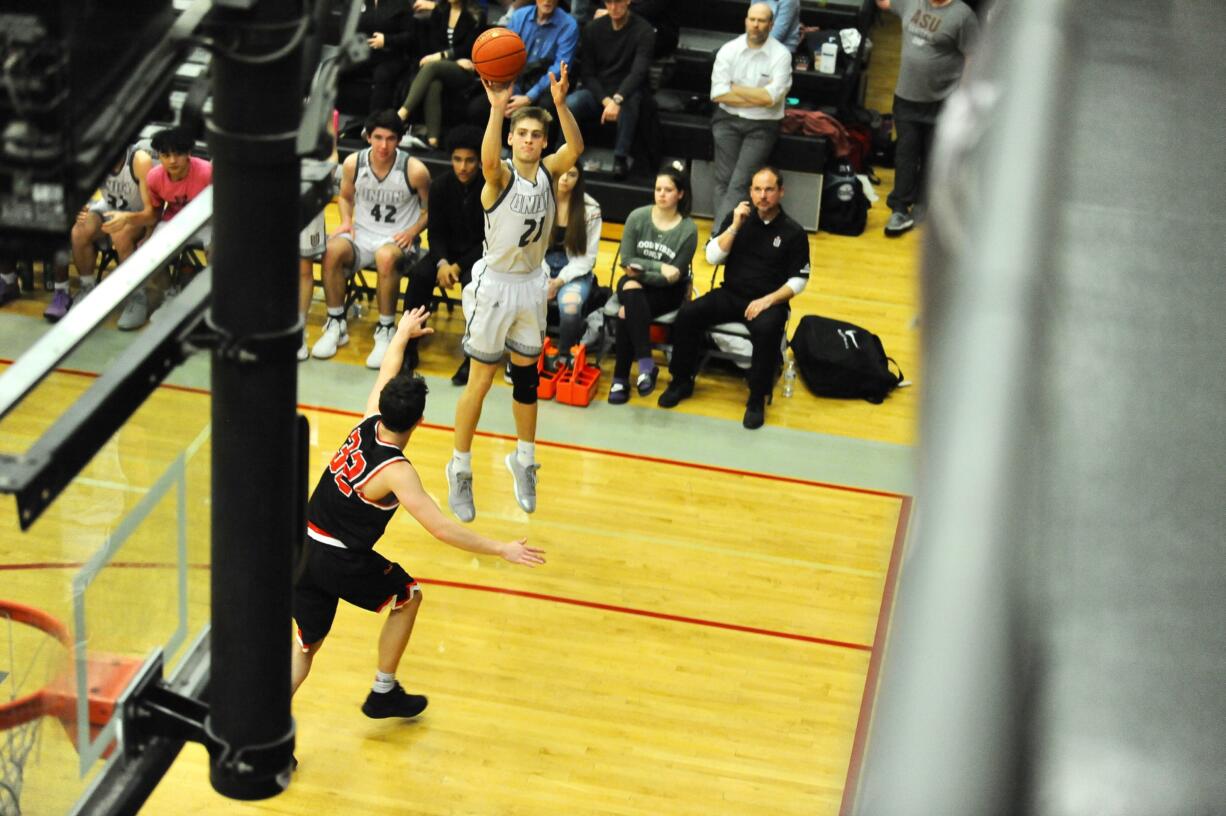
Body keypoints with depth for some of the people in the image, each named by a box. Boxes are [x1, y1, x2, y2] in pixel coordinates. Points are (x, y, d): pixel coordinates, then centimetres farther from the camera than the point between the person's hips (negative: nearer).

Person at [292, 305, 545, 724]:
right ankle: (383, 693, 32)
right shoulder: (395, 472, -20)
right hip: (342, 563, -6)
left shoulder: (367, 425, -2)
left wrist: (402, 333, 35)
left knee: (306, 645, 13)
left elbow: (386, 374, 18)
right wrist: (502, 549, -18)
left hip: (306, 549, 6)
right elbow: (442, 529, -23)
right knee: (408, 597, 21)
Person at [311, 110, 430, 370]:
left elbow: (429, 210, 2)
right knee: (332, 251, -30)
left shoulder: (415, 170, -11)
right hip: (362, 234, 3)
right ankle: (336, 324, -12)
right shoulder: (353, 163, -2)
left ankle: (386, 330, -22)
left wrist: (412, 231, -14)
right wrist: (346, 221, -1)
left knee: (386, 257, -39)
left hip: (398, 240, -3)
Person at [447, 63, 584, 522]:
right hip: (495, 283, -4)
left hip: (532, 283, 5)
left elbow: (576, 148, -24)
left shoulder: (548, 173, -4)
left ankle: (524, 461, 33)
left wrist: (560, 103, -40)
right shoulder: (501, 176, -16)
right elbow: (488, 160, -41)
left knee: (526, 377, 16)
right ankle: (460, 470, 15)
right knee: (480, 381, 1)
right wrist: (497, 109, -55)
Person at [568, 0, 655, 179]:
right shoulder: (593, 28, 2)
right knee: (570, 104, -29)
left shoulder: (644, 31, -8)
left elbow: (638, 72, -21)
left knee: (628, 104, -38)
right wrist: (605, 100, -18)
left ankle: (621, 158, -28)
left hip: (626, 91, -2)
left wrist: (617, 99, -38)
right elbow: (587, 73, 0)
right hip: (597, 91, 2)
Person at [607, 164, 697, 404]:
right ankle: (646, 364, -40)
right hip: (635, 285, 2)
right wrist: (660, 267, -17)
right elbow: (627, 261, -6)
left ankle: (621, 378, -25)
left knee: (628, 313, -31)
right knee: (630, 292, -35)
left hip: (667, 291, -2)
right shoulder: (637, 217, -5)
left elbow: (674, 276, -11)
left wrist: (641, 270, -17)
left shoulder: (688, 229, -11)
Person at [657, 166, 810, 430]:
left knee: (766, 330, -37)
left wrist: (767, 301, -16)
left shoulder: (793, 232, -3)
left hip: (769, 301, -3)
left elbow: (798, 280, -3)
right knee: (687, 314, -21)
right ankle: (681, 381, -2)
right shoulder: (738, 218, 5)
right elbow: (712, 256, -2)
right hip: (730, 295, 3)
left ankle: (757, 400, -21)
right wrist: (735, 226, -13)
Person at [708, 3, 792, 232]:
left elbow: (770, 98, -15)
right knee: (724, 179, -14)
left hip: (762, 126, -2)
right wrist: (758, 96, -9)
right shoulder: (728, 50, 1)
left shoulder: (781, 55, -5)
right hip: (728, 120, 2)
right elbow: (718, 94, -6)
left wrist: (735, 88, -5)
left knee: (740, 183, -16)